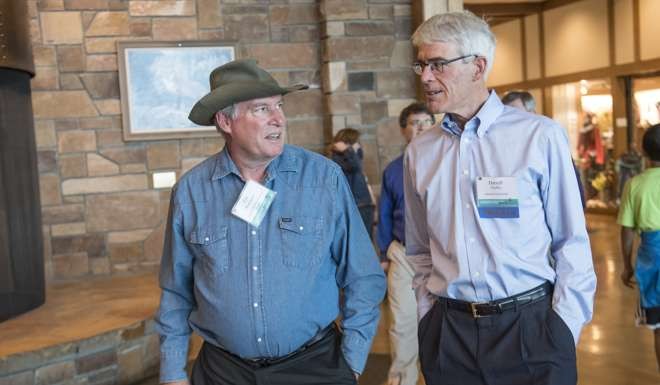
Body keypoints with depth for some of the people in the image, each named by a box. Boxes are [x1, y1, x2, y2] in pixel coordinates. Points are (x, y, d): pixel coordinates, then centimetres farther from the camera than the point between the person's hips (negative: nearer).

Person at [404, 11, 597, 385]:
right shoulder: (419, 152, 3)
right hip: (448, 334, 3)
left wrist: (564, 329, -6)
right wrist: (429, 319, 5)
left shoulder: (540, 137, -7)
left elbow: (572, 244, -3)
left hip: (531, 328, -3)